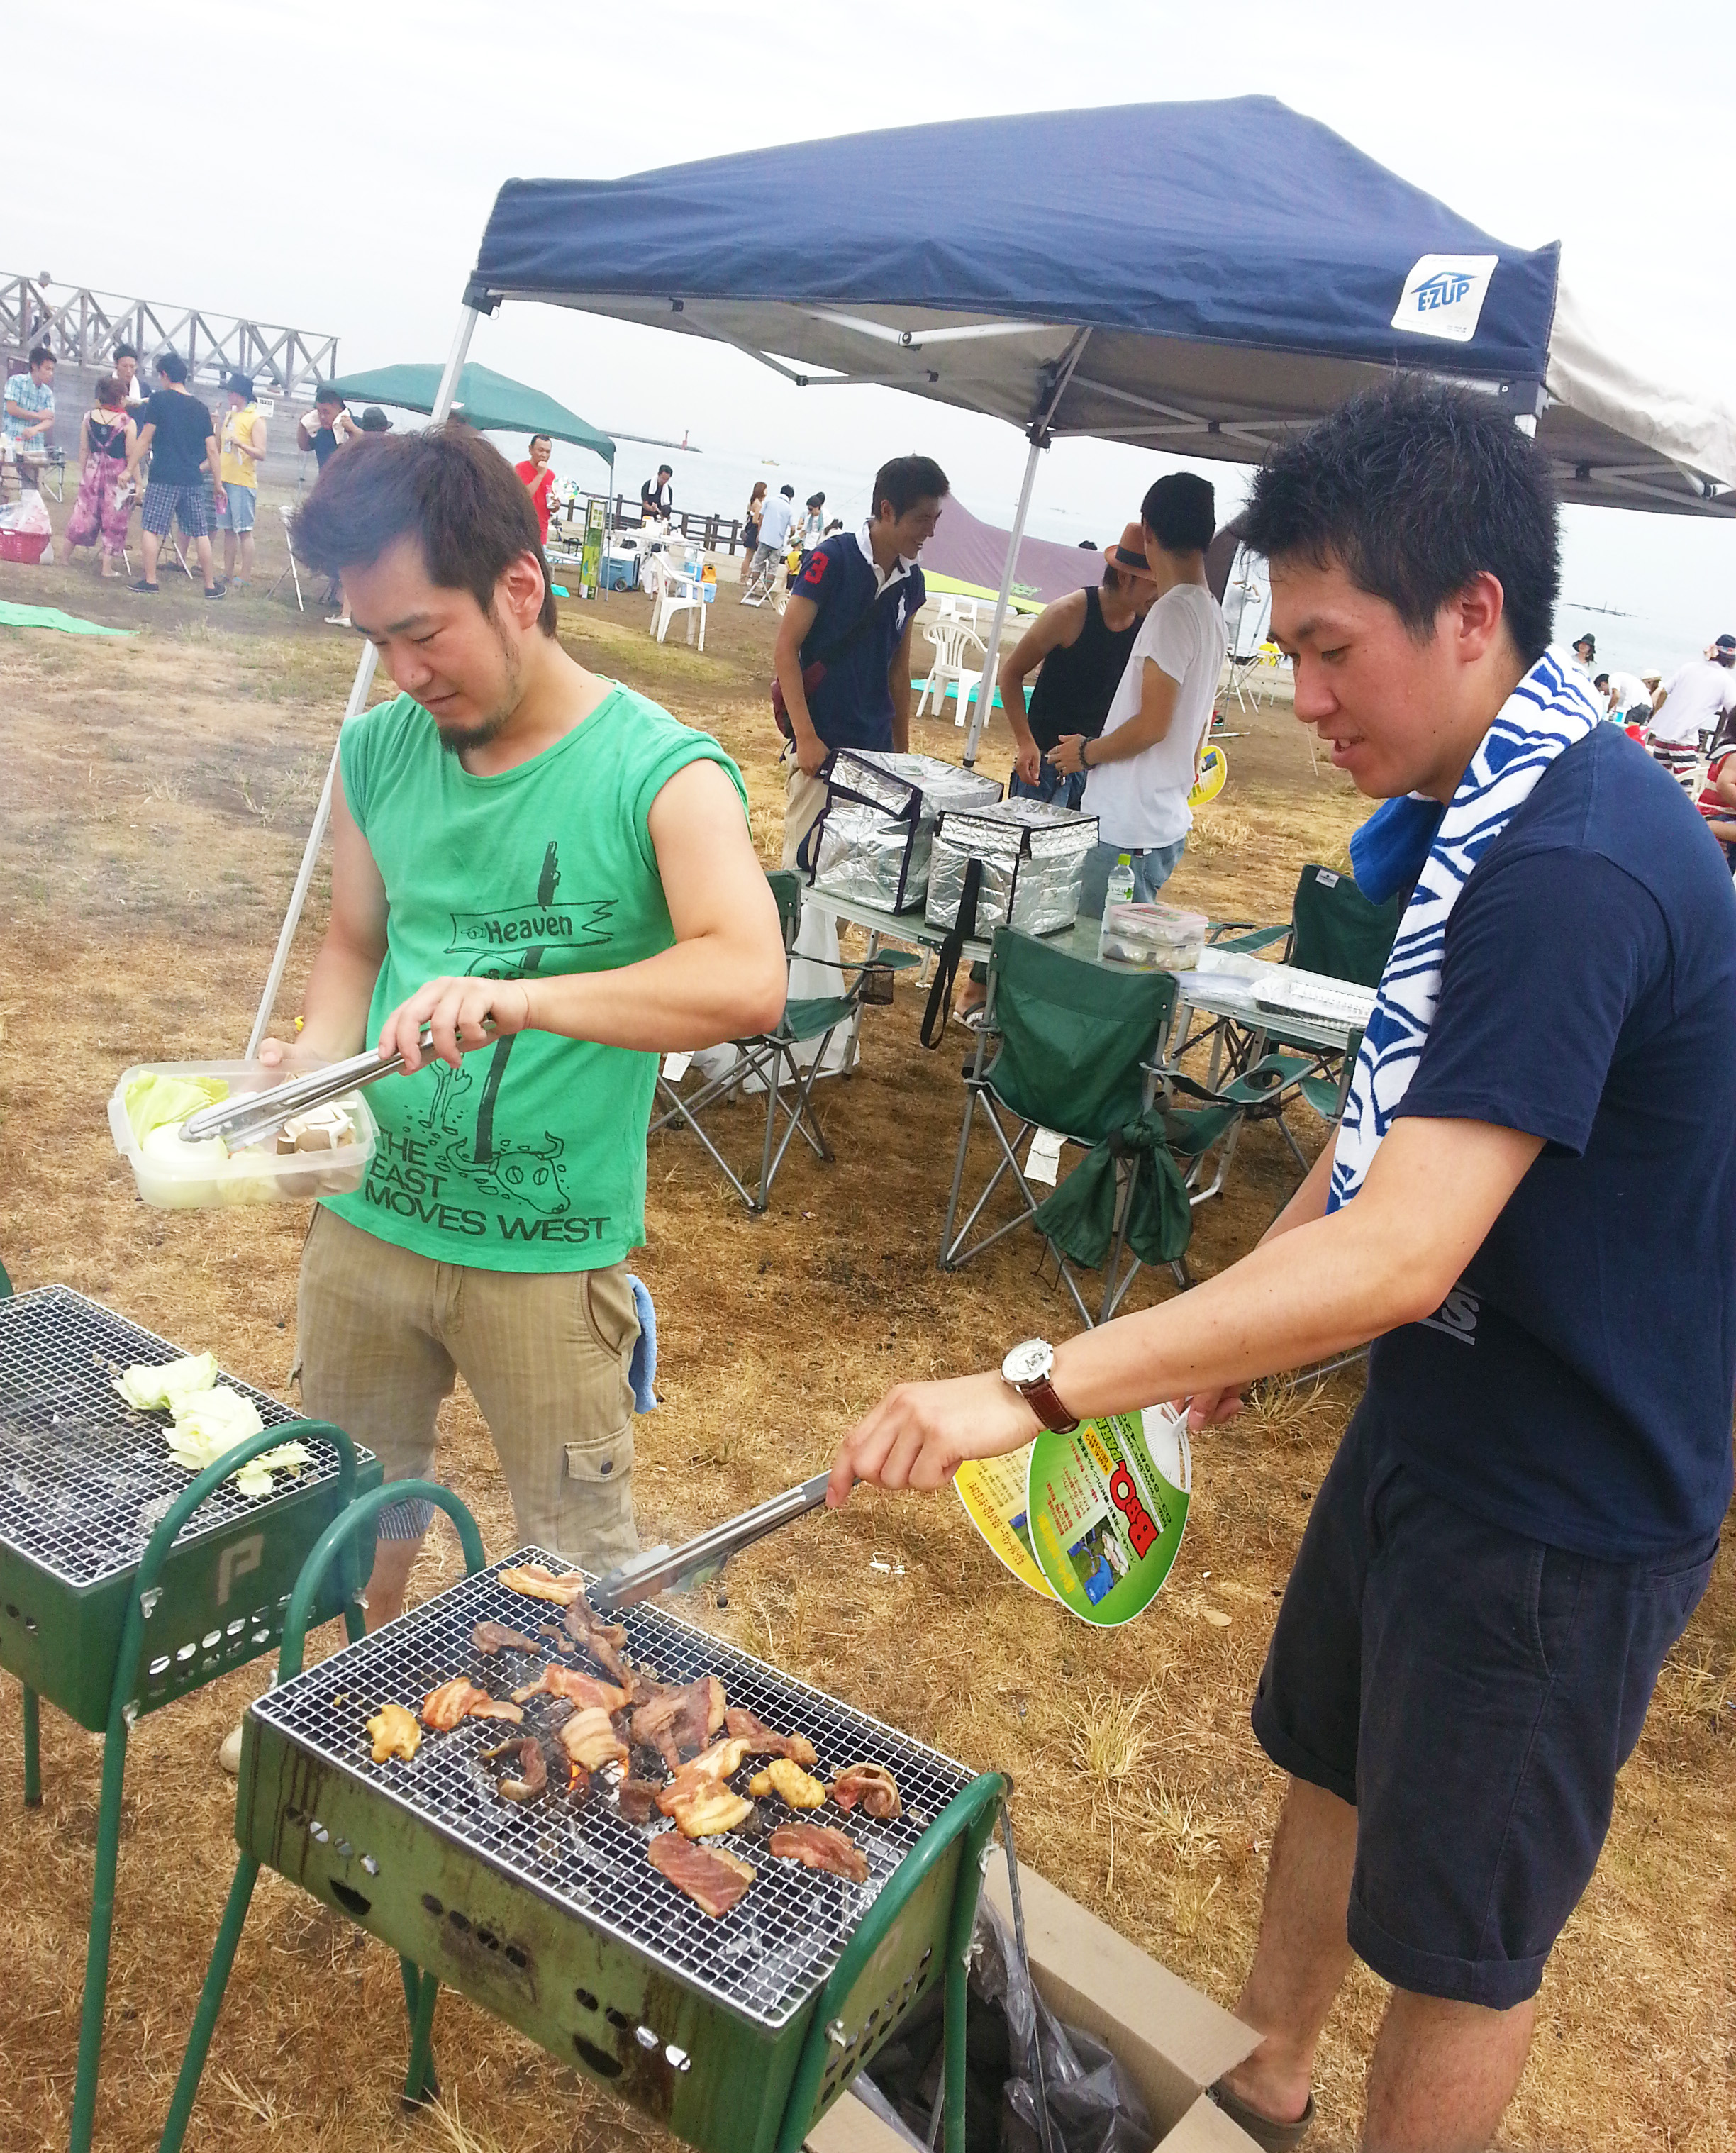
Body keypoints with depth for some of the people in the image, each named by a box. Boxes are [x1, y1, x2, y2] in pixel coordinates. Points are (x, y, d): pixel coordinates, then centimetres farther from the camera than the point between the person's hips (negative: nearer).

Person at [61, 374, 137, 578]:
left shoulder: (89, 416, 0)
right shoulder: (127, 423, -11)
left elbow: (83, 450, 5)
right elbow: (131, 456, -10)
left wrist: (82, 474, 15)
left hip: (93, 470, 4)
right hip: (117, 475, -4)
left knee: (84, 513, 16)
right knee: (113, 520, 5)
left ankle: (67, 556, 24)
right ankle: (108, 566, 6)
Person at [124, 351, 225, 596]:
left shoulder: (158, 400, -2)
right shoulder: (200, 408, 11)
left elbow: (144, 440, -4)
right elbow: (212, 450, 9)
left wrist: (130, 469, 1)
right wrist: (218, 483, 15)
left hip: (164, 477, -4)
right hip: (194, 480, 4)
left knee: (152, 528, 2)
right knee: (201, 532, 8)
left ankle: (150, 580, 0)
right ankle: (210, 585, 10)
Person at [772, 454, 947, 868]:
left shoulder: (911, 580, 8)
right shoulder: (833, 558, -9)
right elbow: (786, 649, -10)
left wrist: (903, 749, 19)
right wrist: (806, 737, -16)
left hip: (876, 749, 6)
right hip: (821, 745, -6)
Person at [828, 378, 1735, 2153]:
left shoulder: (1574, 869, -31)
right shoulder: (1490, 809, 1)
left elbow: (1400, 1256, -37)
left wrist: (1038, 1390, -37)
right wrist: (1241, 1308, 9)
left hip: (1555, 1502, -10)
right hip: (1437, 1411, 10)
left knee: (1459, 1933, 12)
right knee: (1328, 1756, 27)